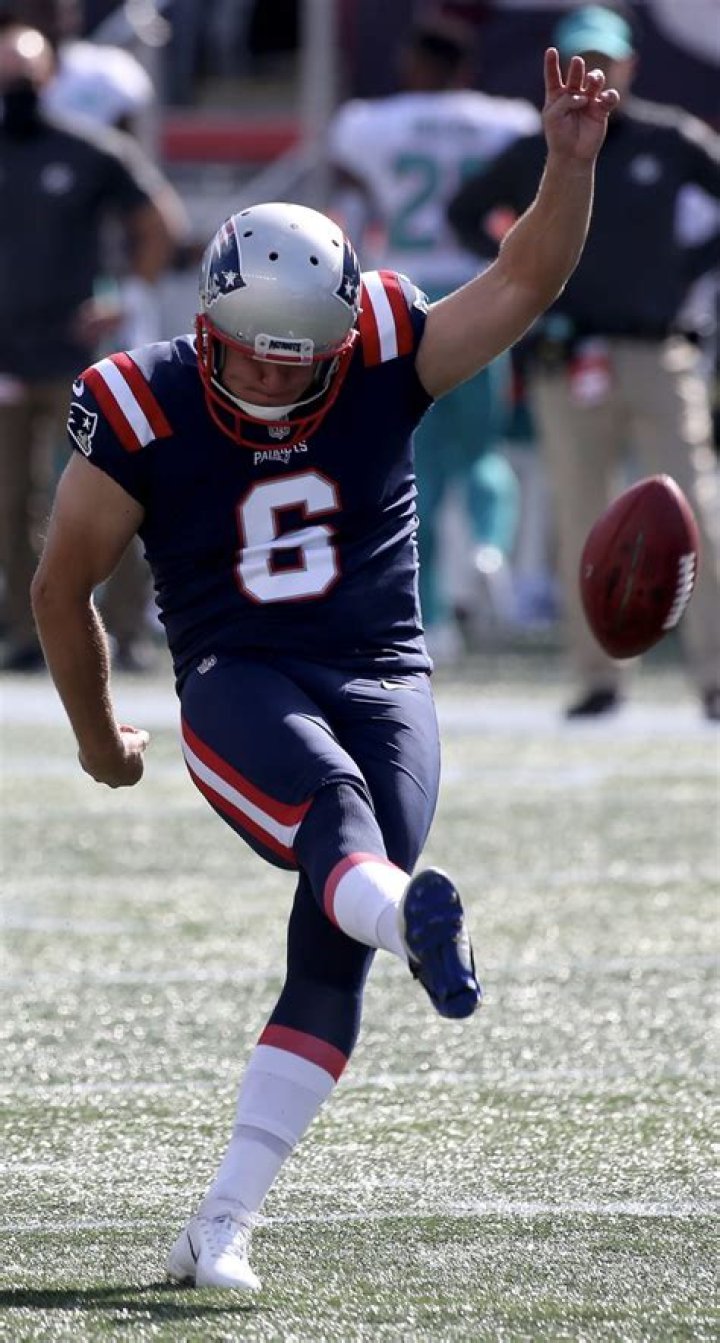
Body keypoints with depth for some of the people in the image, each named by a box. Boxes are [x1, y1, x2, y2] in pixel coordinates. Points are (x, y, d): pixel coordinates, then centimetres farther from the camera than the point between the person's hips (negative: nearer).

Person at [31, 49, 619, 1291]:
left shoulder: (382, 365, -1)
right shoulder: (144, 414, -7)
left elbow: (526, 281, -4)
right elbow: (62, 587, 6)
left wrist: (571, 161, -21)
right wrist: (97, 735, 17)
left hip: (382, 683, 2)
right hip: (239, 685, -2)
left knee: (331, 955, -10)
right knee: (332, 804, -36)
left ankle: (222, 1222, -9)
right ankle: (411, 914, -70)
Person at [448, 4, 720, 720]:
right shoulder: (534, 156, 9)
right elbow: (465, 211, 22)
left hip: (658, 358, -1)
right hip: (567, 363, 1)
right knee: (581, 524, 1)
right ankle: (598, 676, 7)